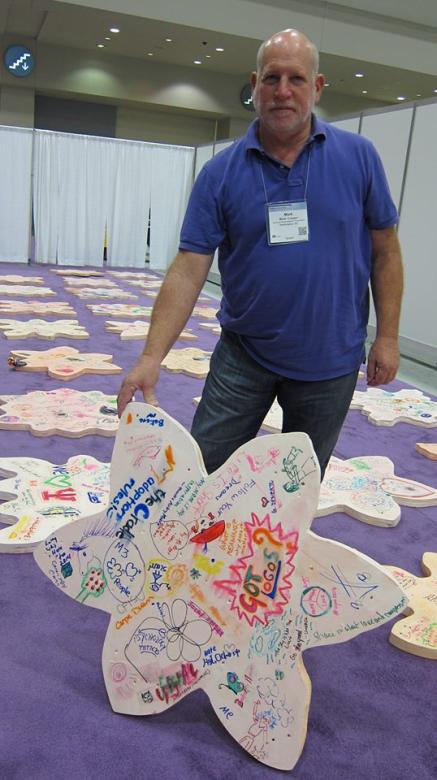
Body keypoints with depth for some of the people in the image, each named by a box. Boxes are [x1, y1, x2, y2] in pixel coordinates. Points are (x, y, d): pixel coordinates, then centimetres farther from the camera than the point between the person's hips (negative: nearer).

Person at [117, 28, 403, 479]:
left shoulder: (358, 157, -3)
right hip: (242, 356, 0)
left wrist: (387, 336, -3)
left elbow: (384, 249, 2)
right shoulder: (220, 172, -5)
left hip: (329, 361, 1)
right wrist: (152, 357, -20)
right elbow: (189, 269, -11)